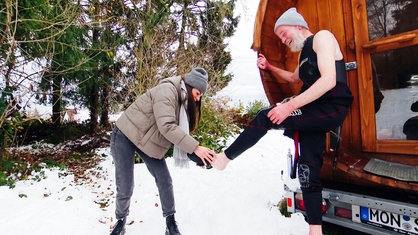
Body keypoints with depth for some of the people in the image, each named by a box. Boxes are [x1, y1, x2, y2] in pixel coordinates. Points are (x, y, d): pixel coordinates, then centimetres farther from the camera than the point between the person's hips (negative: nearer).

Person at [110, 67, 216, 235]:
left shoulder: (182, 102, 3)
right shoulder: (166, 90, -24)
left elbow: (178, 132, -2)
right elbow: (166, 126, -35)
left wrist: (195, 156, -15)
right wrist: (195, 148, -37)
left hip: (147, 141, 8)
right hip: (125, 137, -7)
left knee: (165, 181, 0)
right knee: (125, 188, -2)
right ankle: (121, 220, 26)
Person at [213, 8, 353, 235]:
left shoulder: (322, 37, -6)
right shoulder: (304, 52, 21)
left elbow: (329, 80, -21)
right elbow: (295, 78, 39)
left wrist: (289, 106, -26)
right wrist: (269, 67, 26)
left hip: (332, 109, -9)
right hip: (316, 111, 9)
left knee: (266, 117, -17)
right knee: (308, 167, 4)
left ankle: (224, 157, -3)